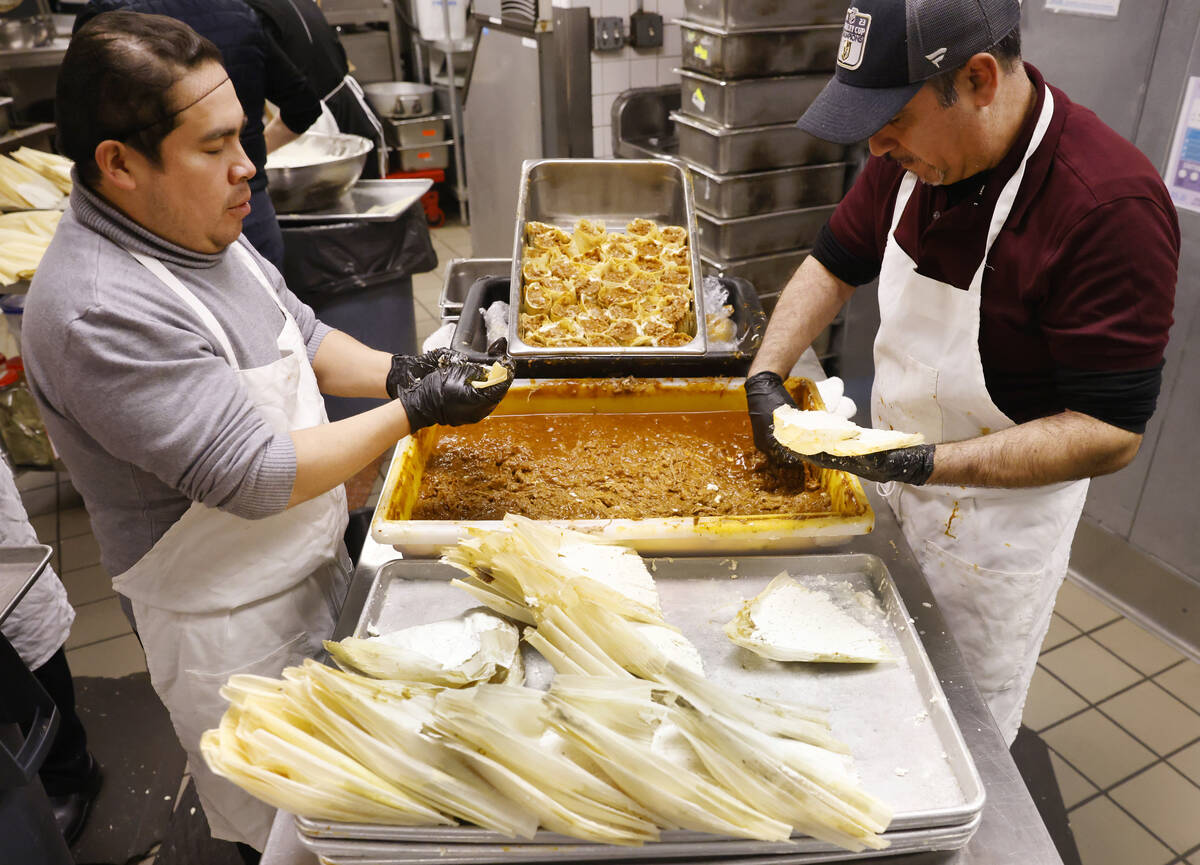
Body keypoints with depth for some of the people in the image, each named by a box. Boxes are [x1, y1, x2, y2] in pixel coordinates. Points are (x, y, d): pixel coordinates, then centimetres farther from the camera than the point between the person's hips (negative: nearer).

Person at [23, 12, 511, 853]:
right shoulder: (102, 311, -31)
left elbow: (299, 335, 10)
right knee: (279, 828, 16)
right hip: (231, 629, -8)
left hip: (312, 567, 8)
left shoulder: (194, 228, -1)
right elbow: (255, 477, -30)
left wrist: (398, 371, -8)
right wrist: (416, 410, -24)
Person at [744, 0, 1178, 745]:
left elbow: (1111, 433, -27)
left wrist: (925, 463, -34)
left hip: (1000, 514, -6)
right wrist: (767, 373, -8)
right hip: (894, 474, 6)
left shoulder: (1113, 207, -30)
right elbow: (834, 265, 6)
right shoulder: (913, 155, -9)